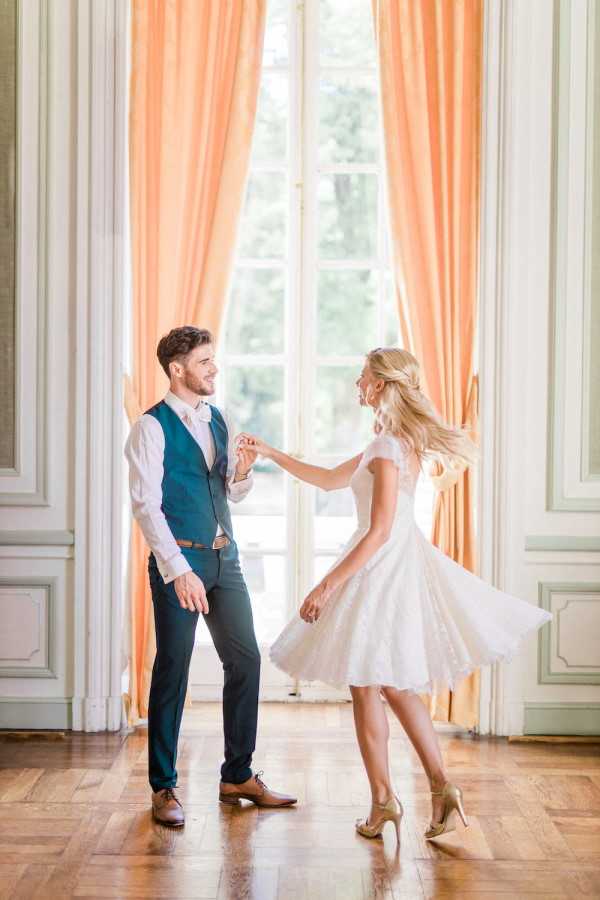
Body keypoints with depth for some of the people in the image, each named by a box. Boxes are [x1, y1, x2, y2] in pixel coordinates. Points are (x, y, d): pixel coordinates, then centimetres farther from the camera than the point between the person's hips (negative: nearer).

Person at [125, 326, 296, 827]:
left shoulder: (219, 422, 12)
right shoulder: (152, 427, -9)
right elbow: (146, 504, -16)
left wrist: (243, 472, -5)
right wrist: (178, 570, -24)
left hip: (225, 558, 7)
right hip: (179, 561, -7)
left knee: (245, 661, 8)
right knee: (172, 672, 0)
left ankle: (238, 776, 21)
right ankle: (163, 789, 12)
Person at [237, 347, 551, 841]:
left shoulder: (389, 446, -19)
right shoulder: (403, 440, 12)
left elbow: (379, 531, -23)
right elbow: (331, 479, 20)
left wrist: (328, 585, -20)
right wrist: (271, 453, 18)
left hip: (383, 568, -10)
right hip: (399, 563, 10)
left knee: (366, 685, 3)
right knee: (396, 685, 16)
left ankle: (383, 801, 13)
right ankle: (441, 788, 13)